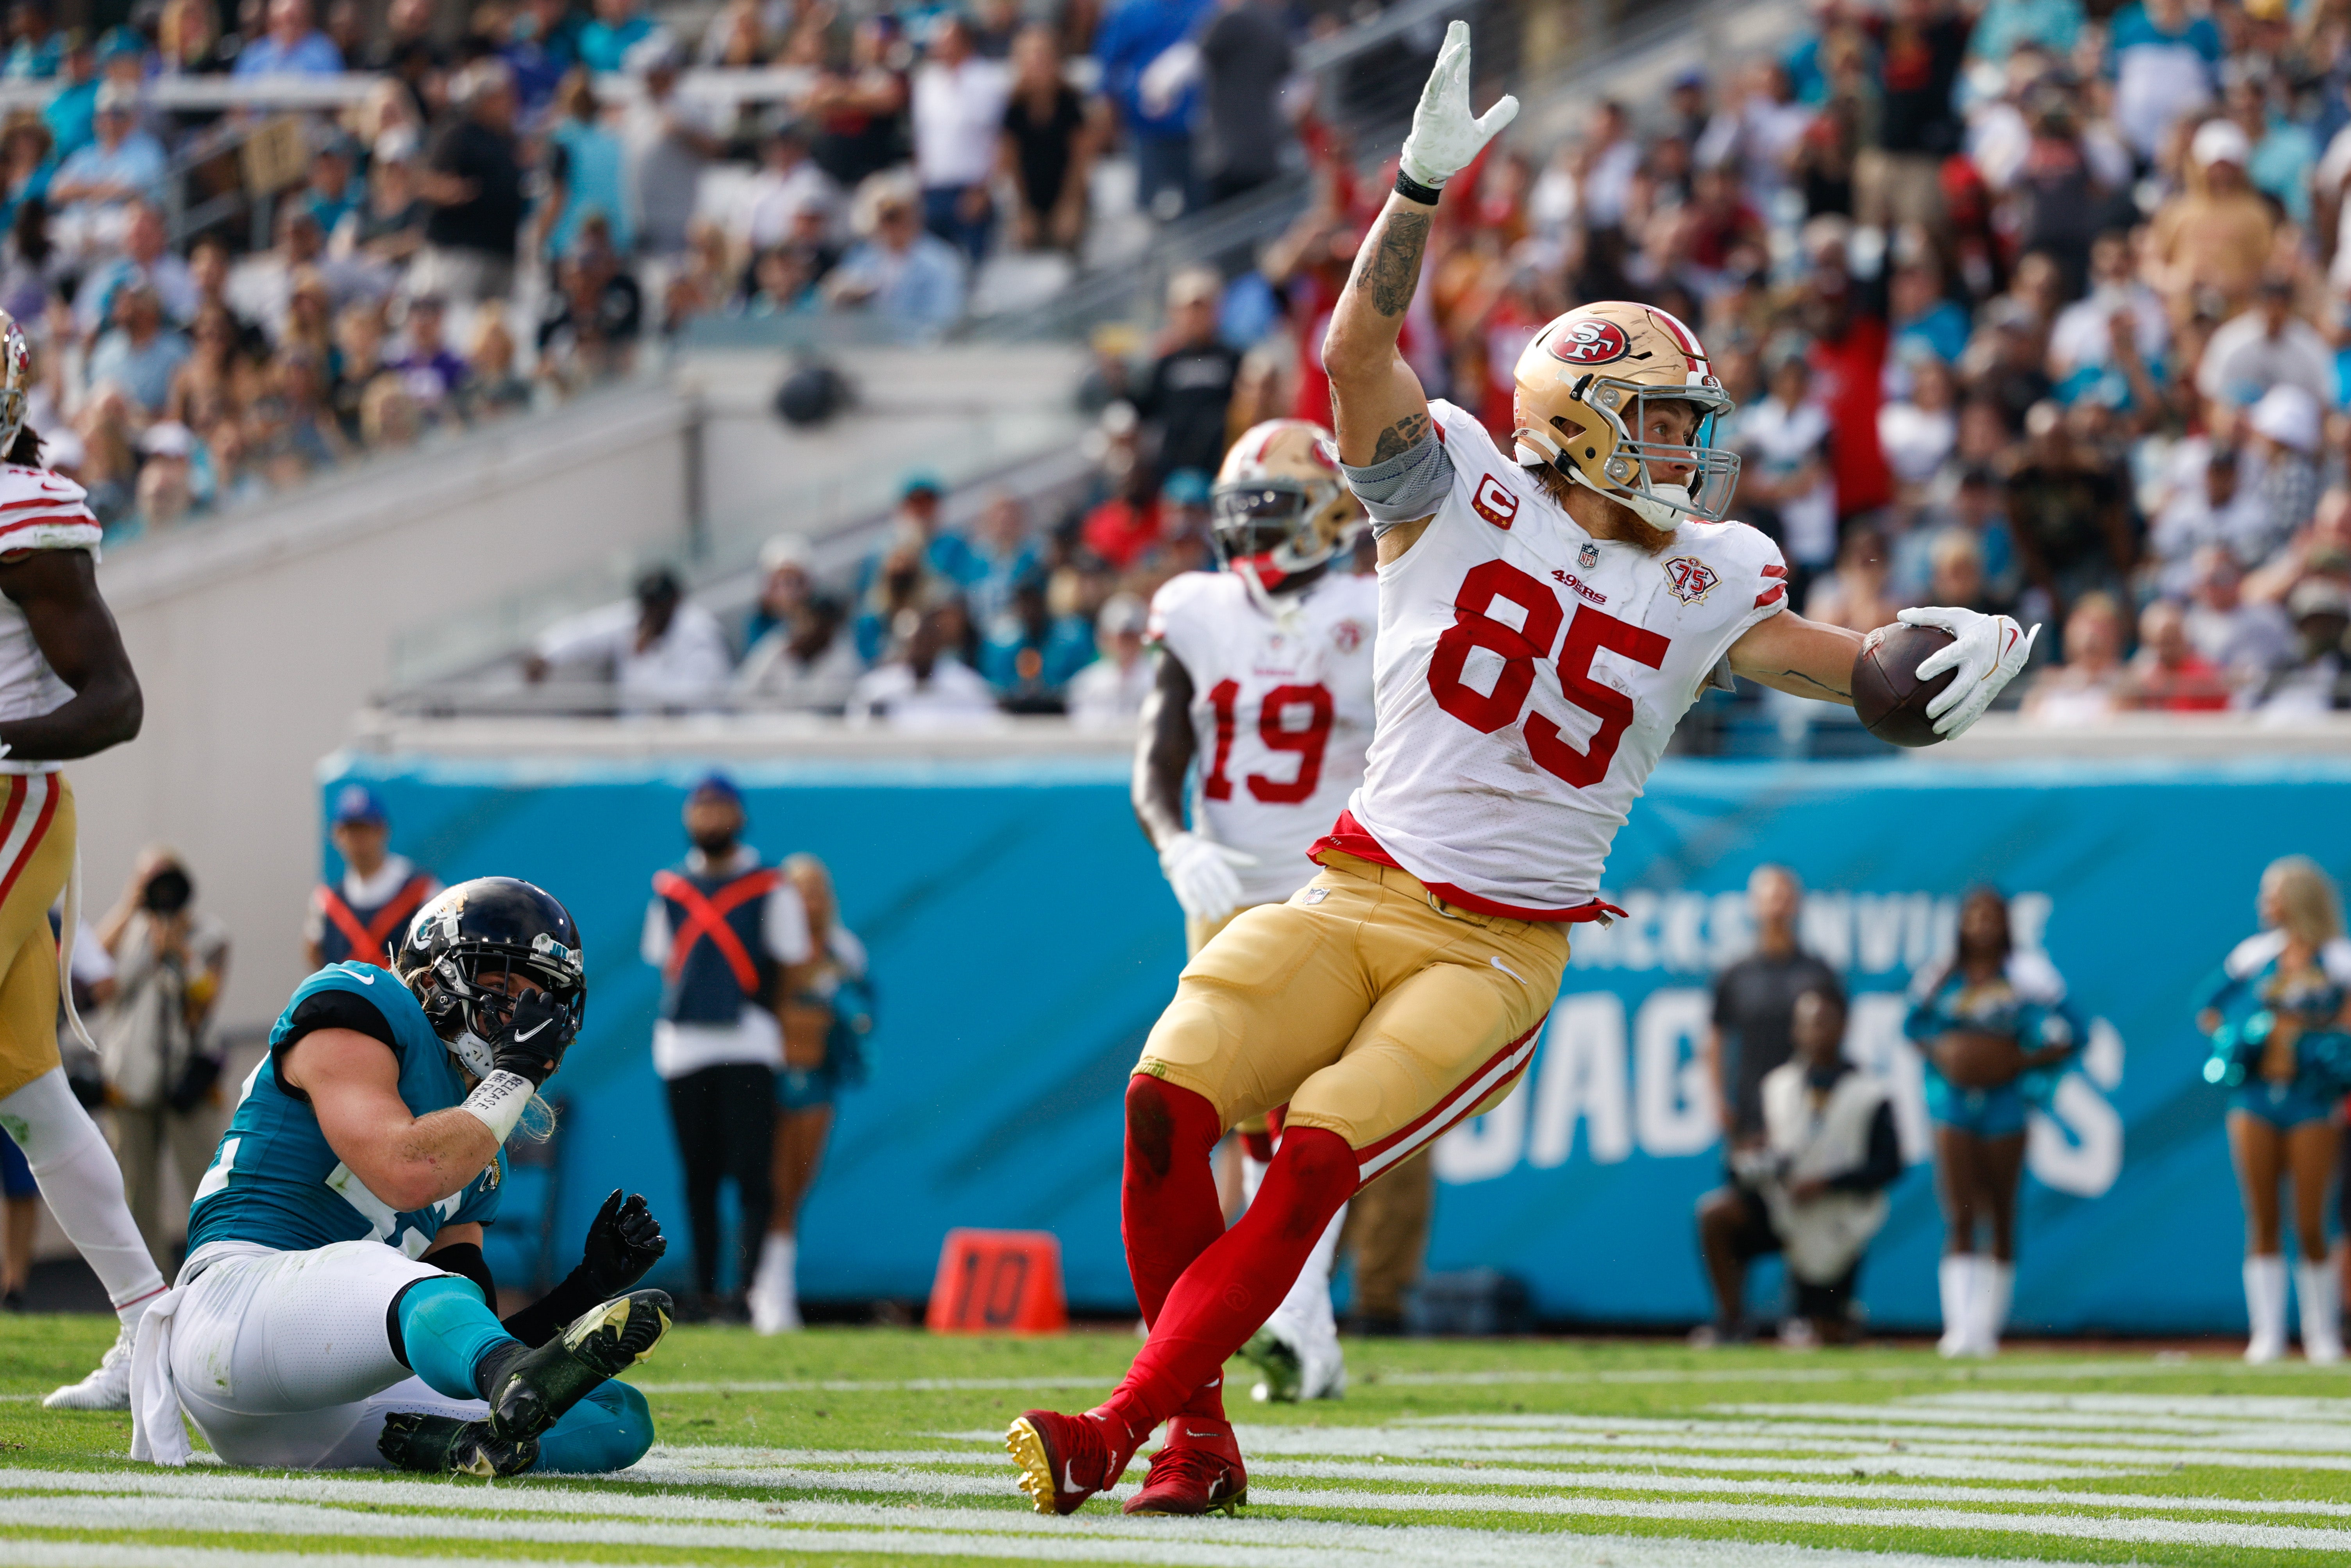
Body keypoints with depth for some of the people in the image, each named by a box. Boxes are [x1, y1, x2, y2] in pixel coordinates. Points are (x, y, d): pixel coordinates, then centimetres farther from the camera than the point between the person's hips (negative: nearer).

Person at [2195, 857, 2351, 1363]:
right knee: (2263, 1223, 1)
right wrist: (2232, 1038, 8)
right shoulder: (2256, 953, 9)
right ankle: (2267, 1335, 3)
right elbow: (2208, 1002, 21)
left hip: (2310, 1098, -3)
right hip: (2254, 1096, 3)